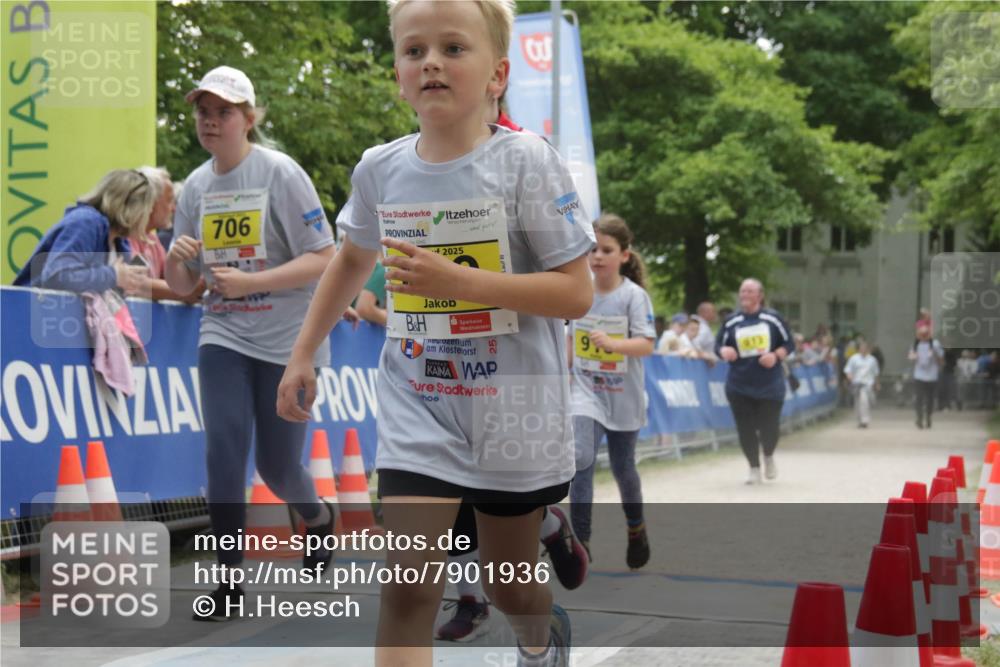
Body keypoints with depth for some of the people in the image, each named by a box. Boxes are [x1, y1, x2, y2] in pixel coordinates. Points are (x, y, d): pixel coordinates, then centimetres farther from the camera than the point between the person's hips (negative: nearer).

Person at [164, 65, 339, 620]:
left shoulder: (280, 173, -10)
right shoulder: (196, 185, 6)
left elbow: (325, 259, -14)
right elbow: (182, 285, 11)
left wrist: (248, 282, -21)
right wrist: (177, 259, -13)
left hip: (287, 340, -4)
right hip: (223, 336, 4)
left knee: (276, 464, 5)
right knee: (223, 453, -9)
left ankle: (318, 518, 39)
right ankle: (229, 577, 4)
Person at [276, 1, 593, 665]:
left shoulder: (528, 162, -14)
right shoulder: (379, 170, -1)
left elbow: (576, 292, -17)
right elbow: (353, 260, 20)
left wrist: (459, 280, -26)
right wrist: (303, 354, 18)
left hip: (512, 409, -2)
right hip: (417, 409, 2)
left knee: (511, 587, 16)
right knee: (408, 587, -11)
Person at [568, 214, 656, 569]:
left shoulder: (634, 295, -11)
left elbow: (646, 345, -19)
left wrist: (611, 343, -34)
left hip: (623, 396, -2)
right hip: (586, 390, 2)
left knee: (622, 467, 12)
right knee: (581, 460, -17)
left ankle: (636, 529, 39)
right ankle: (580, 541, -14)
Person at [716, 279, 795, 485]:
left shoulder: (772, 318, -1)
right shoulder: (731, 321, 3)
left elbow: (789, 344, 4)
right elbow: (718, 345, 8)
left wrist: (776, 356, -16)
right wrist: (724, 351, -16)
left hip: (770, 385, -1)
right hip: (739, 386, 1)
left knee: (769, 427, -1)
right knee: (745, 429, 1)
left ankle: (769, 457, 32)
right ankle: (754, 468, 20)